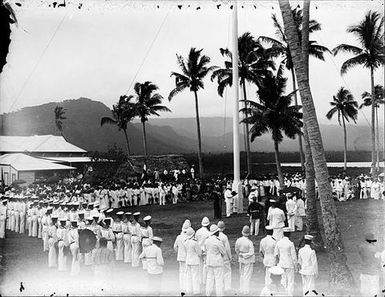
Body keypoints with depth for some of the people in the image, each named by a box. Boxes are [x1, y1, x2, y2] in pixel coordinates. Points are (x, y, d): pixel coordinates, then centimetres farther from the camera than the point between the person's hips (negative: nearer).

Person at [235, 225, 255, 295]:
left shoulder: (238, 240, -11)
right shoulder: (249, 242, -24)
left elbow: (236, 250, 1)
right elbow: (251, 253, -21)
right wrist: (245, 255, -7)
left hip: (241, 259, 4)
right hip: (249, 260, -4)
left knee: (242, 275, 18)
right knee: (247, 275, 7)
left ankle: (241, 289, 24)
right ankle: (246, 290, 11)